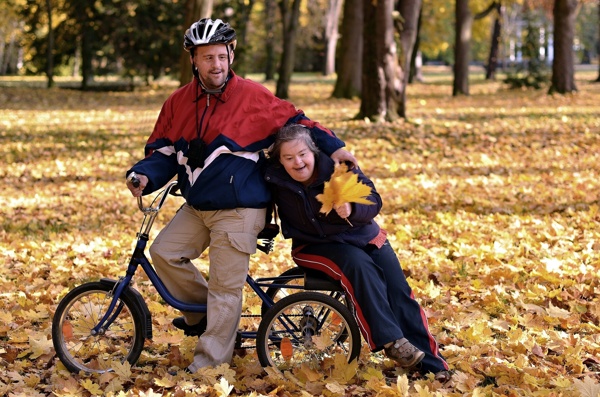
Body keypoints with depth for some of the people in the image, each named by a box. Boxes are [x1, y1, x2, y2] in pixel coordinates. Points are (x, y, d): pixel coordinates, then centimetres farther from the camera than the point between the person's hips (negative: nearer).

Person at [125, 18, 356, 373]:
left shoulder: (252, 97, -9)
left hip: (239, 211, -6)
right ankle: (203, 314, 20)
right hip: (197, 208, 6)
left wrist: (333, 146, -7)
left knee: (225, 288, -5)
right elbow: (164, 151, 7)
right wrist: (144, 175, -12)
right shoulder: (179, 102, 3)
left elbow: (295, 122, 1)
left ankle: (209, 362, 5)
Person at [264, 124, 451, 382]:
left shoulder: (337, 166, -17)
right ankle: (391, 341, -33)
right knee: (359, 265, -33)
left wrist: (352, 208, -38)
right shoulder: (274, 178, -15)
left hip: (362, 236, 2)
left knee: (398, 288, -15)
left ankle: (431, 364, -12)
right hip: (316, 246, -1)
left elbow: (373, 201, -19)